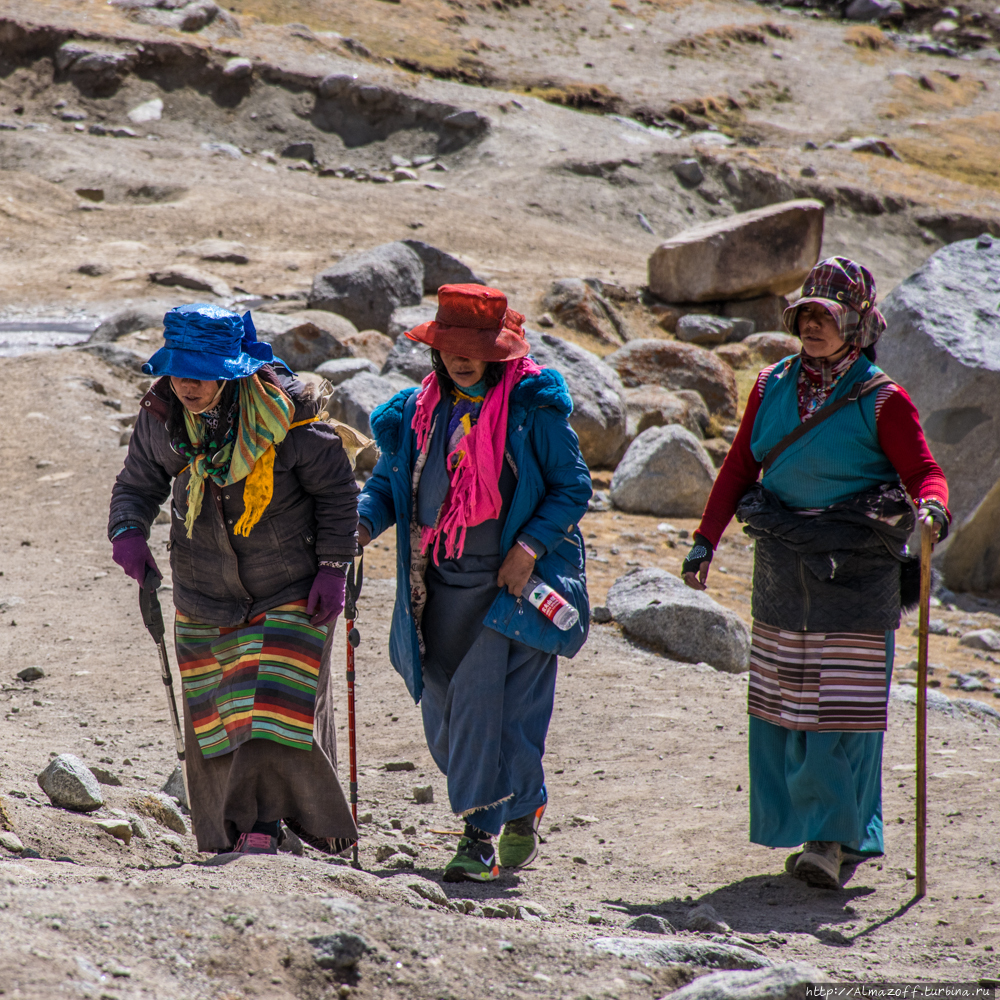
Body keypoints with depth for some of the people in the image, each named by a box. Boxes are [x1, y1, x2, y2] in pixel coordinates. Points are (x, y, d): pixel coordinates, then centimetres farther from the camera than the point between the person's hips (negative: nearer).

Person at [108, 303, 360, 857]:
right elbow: (138, 483, 6)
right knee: (216, 722, 8)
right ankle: (228, 835, 20)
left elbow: (336, 489, -7)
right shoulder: (161, 415, -9)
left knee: (274, 712, -13)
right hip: (205, 597, 4)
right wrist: (128, 531, -14)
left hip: (289, 594, -4)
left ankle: (263, 824, -9)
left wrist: (334, 567, -10)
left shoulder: (282, 413, -19)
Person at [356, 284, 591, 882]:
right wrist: (364, 522, -5)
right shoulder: (418, 412, 8)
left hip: (513, 583, -5)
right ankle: (522, 808, 31)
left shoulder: (534, 408, -5)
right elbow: (389, 482, 16)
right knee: (444, 713, 9)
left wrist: (528, 547, -14)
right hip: (441, 585, 5)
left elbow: (572, 486, -3)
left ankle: (483, 835, -11)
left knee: (483, 698, -16)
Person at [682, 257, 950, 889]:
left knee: (845, 706, -8)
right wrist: (706, 540, 4)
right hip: (783, 566, 5)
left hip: (856, 570, -5)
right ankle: (838, 835, 17)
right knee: (785, 701, 7)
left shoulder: (881, 401, -6)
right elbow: (740, 468, 11)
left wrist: (932, 506, -31)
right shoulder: (773, 386, 8)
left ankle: (833, 837, -7)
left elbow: (923, 469, -8)